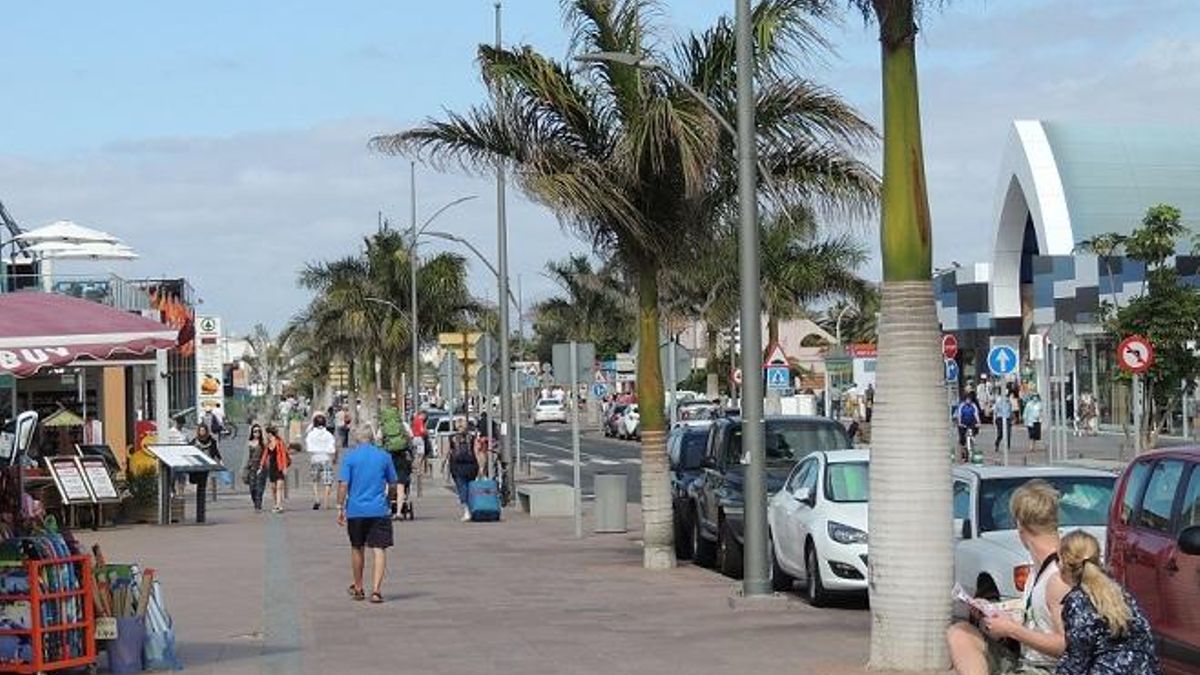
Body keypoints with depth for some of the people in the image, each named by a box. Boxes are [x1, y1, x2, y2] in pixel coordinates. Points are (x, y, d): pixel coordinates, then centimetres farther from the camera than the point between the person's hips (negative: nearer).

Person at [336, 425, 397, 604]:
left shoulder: (350, 456, -2)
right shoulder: (383, 456, 3)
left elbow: (343, 484, -8)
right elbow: (392, 484, 9)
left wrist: (340, 508, -2)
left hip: (355, 510, 0)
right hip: (379, 511, 0)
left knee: (357, 548, 16)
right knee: (379, 549, -2)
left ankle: (358, 588, 28)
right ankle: (376, 590, -15)